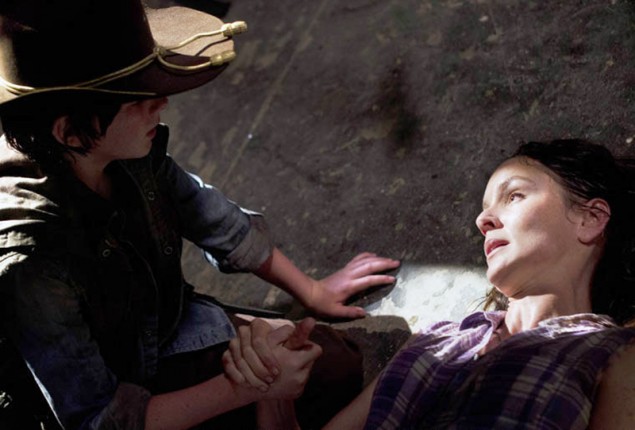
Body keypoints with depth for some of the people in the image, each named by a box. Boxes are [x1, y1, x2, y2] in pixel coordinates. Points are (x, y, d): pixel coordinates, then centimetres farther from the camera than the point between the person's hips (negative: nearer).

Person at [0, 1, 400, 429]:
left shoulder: (133, 152, -18)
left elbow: (210, 216, 0)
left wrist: (312, 290, 10)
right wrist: (243, 388, -25)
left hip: (170, 335, 6)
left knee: (342, 360, 4)